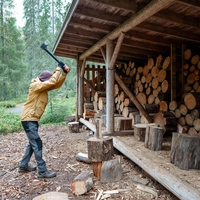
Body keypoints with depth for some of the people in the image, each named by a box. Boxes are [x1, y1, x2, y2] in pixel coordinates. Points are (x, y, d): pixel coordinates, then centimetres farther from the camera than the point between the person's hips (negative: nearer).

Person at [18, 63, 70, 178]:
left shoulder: (45, 88, 10)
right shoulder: (35, 86, -16)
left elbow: (57, 84, 4)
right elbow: (52, 82, -27)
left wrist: (64, 73, -10)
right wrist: (58, 69, -16)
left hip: (33, 119, 10)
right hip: (28, 119, -10)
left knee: (33, 144, 17)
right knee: (37, 144, -9)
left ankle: (23, 166, 29)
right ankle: (42, 171, -3)